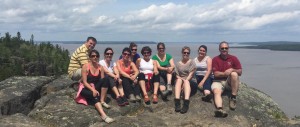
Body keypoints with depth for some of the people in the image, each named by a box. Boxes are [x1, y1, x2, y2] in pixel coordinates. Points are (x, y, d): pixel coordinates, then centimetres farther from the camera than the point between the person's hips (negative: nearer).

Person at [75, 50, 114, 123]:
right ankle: (103, 115, -56)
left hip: (96, 88, 4)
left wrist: (95, 89, -22)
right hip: (86, 88, -4)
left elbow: (103, 80, -2)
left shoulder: (100, 67, 3)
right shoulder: (85, 66, -9)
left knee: (105, 79, -25)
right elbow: (84, 82, -15)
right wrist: (93, 90, -31)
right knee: (95, 96, -38)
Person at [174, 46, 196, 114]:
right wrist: (182, 79, -14)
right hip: (181, 80, 2)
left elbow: (191, 74, -5)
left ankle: (186, 102, -60)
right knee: (179, 80, -33)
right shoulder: (178, 63, 16)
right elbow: (177, 76, 7)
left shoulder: (192, 62, 8)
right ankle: (177, 102, -52)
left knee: (186, 82, -36)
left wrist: (185, 81, -21)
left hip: (190, 81, -2)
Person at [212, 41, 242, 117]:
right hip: (218, 81, -1)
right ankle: (220, 109, -58)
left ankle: (233, 98, -25)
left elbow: (240, 72, 2)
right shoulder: (215, 59, 4)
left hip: (230, 81, 1)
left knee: (234, 74, -31)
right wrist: (225, 73, -22)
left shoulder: (233, 58, 7)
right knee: (216, 92, -31)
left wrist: (232, 70, -19)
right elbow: (216, 74, -5)